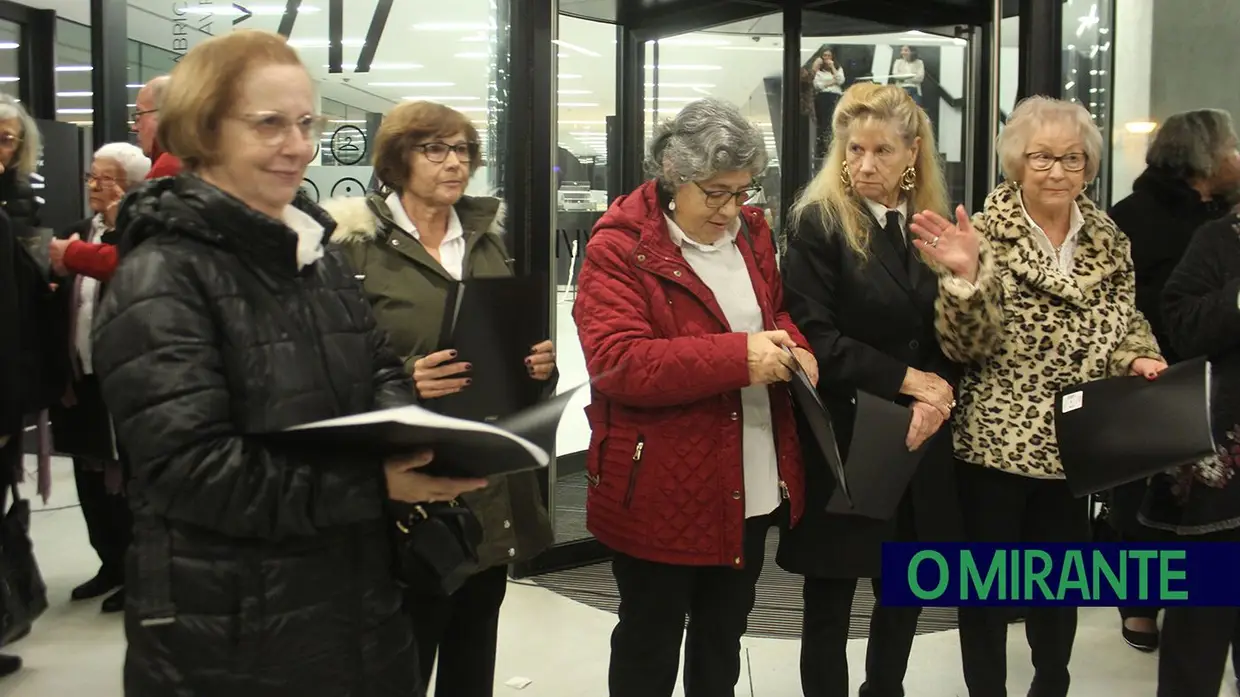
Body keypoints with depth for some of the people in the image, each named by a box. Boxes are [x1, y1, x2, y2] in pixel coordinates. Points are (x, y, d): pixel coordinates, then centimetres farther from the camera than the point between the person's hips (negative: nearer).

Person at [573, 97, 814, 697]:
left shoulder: (751, 231, 6)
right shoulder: (619, 247, -15)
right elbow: (615, 362, -24)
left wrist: (793, 347, -3)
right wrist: (737, 356, -29)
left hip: (752, 486, 7)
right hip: (660, 490, -6)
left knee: (724, 634, 22)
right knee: (650, 645, 11)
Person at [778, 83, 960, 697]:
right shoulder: (819, 222, -7)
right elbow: (814, 336, -14)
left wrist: (937, 395, -10)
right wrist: (903, 379, -16)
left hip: (917, 442, 5)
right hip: (841, 441, -5)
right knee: (830, 601, 6)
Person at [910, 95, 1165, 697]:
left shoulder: (1108, 240, 4)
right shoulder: (987, 233, -11)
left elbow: (1124, 323, 14)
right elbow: (964, 346, -17)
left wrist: (1138, 357, -8)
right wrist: (965, 276, -34)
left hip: (1074, 444, 5)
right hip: (994, 442, -4)